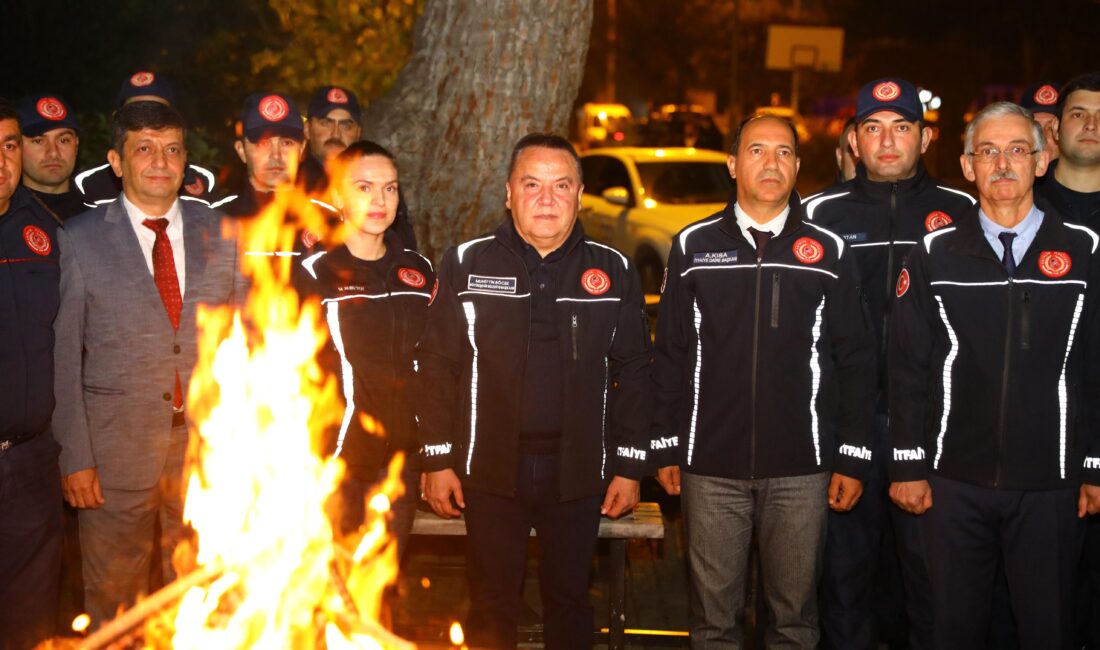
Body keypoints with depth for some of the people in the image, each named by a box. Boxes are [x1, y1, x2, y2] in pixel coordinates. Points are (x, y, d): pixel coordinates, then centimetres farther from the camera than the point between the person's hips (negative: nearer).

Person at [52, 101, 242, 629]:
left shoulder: (221, 232, 6)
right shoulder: (80, 238, 0)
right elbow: (64, 354, -1)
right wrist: (75, 456, -6)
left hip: (208, 444, 2)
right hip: (116, 447, -2)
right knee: (112, 599, 8)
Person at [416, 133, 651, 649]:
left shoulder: (614, 271, 2)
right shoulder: (467, 264, 0)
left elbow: (633, 372, 4)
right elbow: (437, 364, 1)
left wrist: (630, 465, 1)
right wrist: (437, 458, -3)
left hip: (579, 471, 1)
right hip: (491, 470, 0)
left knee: (569, 601, 13)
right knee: (492, 606, 10)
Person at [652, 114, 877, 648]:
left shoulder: (827, 252, 3)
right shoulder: (693, 246, 4)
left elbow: (855, 360, 4)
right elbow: (671, 355, 7)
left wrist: (853, 457, 0)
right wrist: (666, 446, 4)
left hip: (801, 469, 0)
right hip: (711, 465, 0)